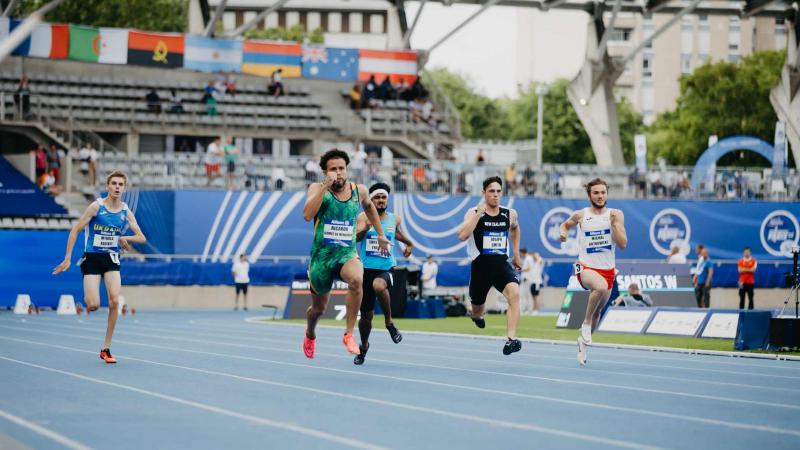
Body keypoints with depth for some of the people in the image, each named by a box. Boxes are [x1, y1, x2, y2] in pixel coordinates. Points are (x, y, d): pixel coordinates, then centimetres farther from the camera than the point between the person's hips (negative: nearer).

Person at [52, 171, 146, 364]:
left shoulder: (126, 212, 3)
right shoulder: (97, 206, -8)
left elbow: (142, 238, 7)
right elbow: (75, 230, -6)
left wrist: (125, 238, -12)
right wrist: (68, 258, -11)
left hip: (112, 259, 3)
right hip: (92, 258, -3)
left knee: (114, 301, -15)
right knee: (93, 306, -15)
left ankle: (106, 348, -4)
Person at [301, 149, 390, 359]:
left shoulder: (359, 190, 2)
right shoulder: (317, 189, -7)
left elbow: (369, 207, 26)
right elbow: (307, 215, -26)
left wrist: (380, 234, 27)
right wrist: (325, 187, -28)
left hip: (348, 253, 1)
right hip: (322, 255, -1)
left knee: (356, 279, -35)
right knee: (319, 308, 15)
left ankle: (349, 334, -22)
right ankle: (310, 333, 53)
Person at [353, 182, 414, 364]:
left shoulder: (395, 219, 7)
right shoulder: (363, 217, -1)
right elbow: (355, 237, -19)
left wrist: (409, 243, 39)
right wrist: (365, 228, -37)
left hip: (386, 269, 0)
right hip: (366, 269, 0)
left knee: (379, 285, -37)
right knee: (366, 315, 6)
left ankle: (389, 322, -17)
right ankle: (364, 346, 34)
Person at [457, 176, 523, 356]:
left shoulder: (510, 214, 4)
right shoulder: (474, 213, -8)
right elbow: (462, 236, -25)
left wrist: (516, 254, 25)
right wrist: (478, 214, -27)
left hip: (502, 264, 2)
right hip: (481, 266, -2)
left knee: (514, 293, -28)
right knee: (477, 310, 15)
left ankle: (511, 339, -35)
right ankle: (476, 316, 55)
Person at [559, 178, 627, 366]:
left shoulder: (616, 214, -1)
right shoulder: (581, 215, -2)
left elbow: (623, 244, -8)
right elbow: (566, 224, 19)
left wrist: (614, 223, -18)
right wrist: (563, 232, -3)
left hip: (608, 270, 3)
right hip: (586, 267, -3)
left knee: (597, 312, 16)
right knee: (601, 287, -38)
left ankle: (584, 341, 42)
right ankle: (586, 323, -19)